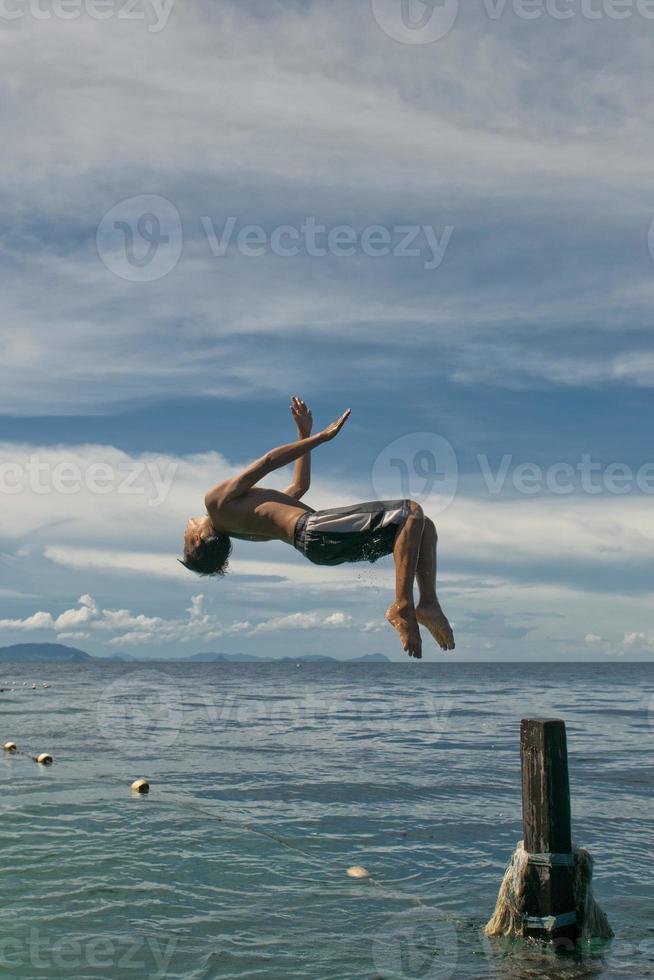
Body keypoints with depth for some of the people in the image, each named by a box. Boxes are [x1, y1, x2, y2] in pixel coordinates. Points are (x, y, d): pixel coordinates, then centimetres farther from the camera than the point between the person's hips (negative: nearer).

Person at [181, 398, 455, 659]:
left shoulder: (246, 523, 30)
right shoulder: (216, 502, 7)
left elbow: (299, 486, 34)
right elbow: (269, 461, 4)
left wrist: (304, 433, 37)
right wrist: (322, 436, 8)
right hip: (316, 532, -9)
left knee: (425, 526, 7)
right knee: (412, 512, -20)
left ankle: (428, 605, -6)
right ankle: (402, 608, -26)